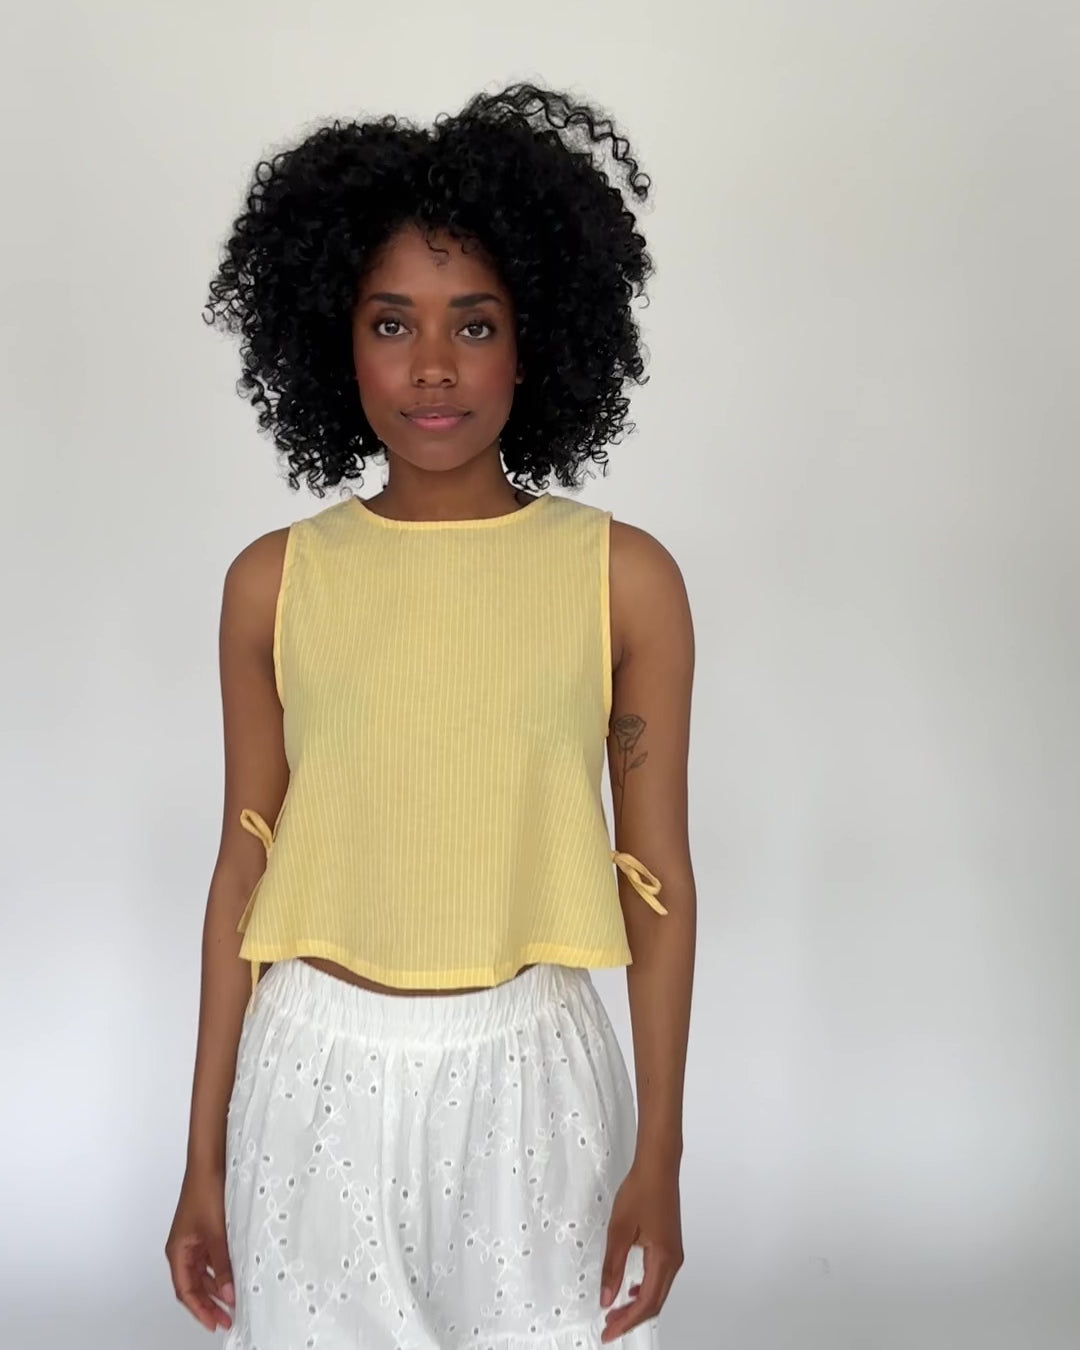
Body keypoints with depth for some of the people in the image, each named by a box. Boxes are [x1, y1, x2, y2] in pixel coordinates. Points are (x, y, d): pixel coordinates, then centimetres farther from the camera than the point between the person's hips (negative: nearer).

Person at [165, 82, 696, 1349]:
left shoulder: (624, 576, -5)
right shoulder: (274, 580, -3)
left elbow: (658, 879, -2)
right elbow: (244, 869, 2)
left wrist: (659, 1159, -1)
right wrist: (205, 1155, 4)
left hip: (529, 1078, 0)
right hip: (319, 1080, 1)